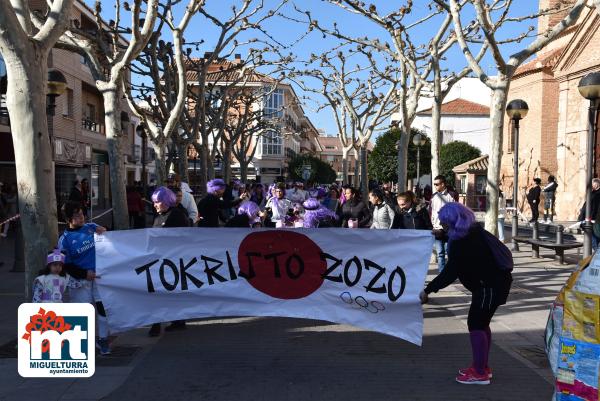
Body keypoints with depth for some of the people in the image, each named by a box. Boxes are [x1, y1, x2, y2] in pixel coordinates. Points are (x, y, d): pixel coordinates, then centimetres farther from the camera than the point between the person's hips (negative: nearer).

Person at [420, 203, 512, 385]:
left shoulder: (463, 242, -23)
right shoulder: (472, 231, 7)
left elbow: (450, 273, -25)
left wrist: (428, 290, -21)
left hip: (490, 286, -11)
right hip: (495, 281, 11)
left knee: (475, 324, -4)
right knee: (481, 323, 17)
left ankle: (480, 373, 3)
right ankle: (482, 366, 29)